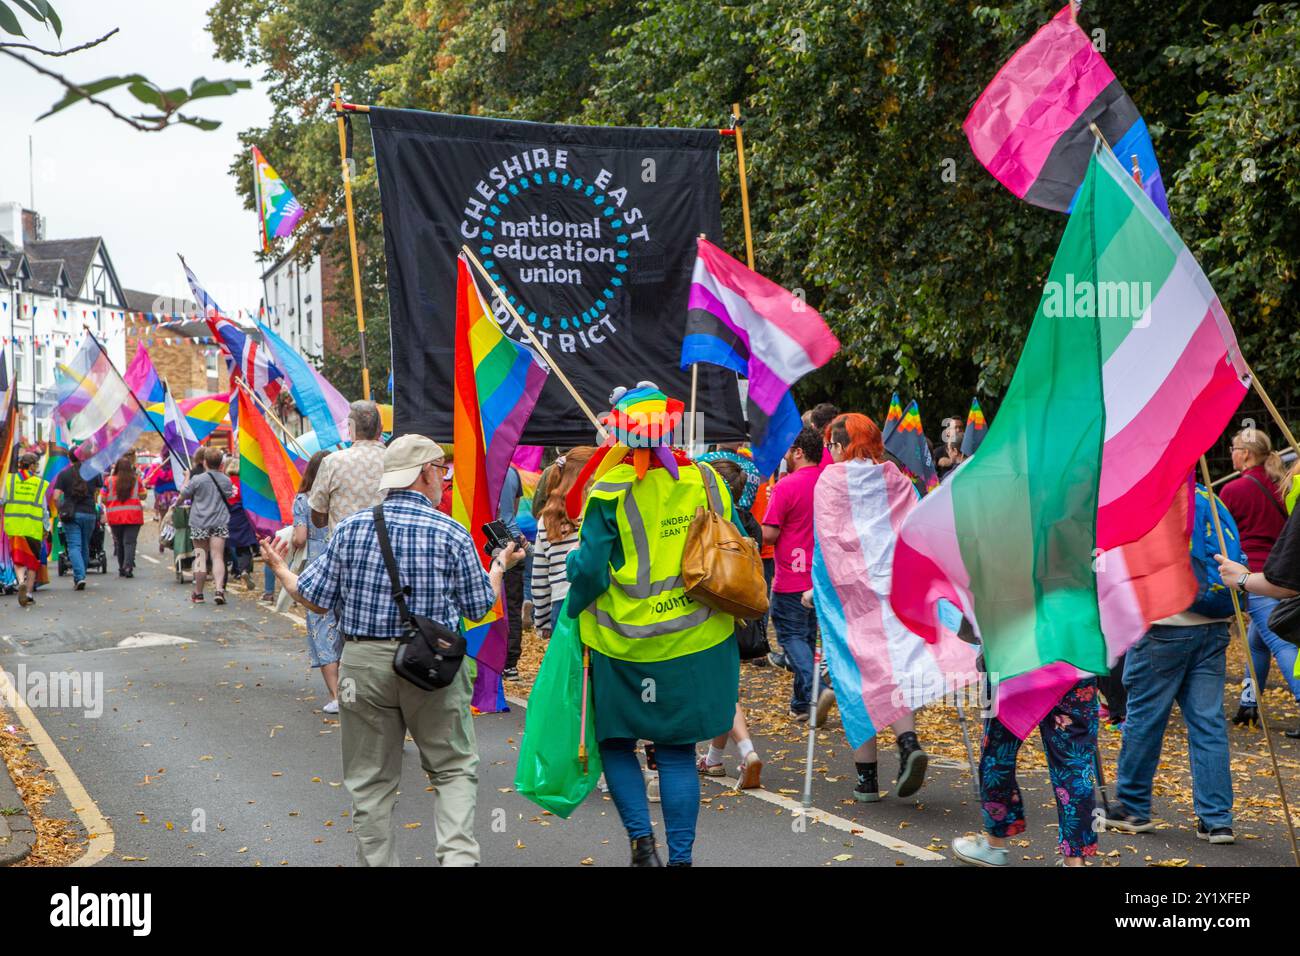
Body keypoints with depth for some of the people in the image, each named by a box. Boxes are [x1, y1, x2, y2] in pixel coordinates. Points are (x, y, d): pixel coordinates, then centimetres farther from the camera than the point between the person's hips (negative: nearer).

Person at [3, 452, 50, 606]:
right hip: (34, 527, -1)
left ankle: (21, 581, -23)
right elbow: (44, 508, 1)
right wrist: (46, 528, 9)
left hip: (14, 525, 1)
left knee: (18, 558, 5)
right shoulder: (40, 483, 1)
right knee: (33, 560, 12)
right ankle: (29, 592, 11)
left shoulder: (9, 480, 4)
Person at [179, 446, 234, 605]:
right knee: (218, 557, -2)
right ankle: (219, 589, -20)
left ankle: (198, 593, 17)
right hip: (220, 523, 2)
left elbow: (183, 495, 3)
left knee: (201, 557, 8)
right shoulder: (226, 480, 3)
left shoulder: (197, 479, -9)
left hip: (200, 523, -2)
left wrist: (186, 478, 17)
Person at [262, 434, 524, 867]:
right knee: (455, 769, 11)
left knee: (371, 782, 11)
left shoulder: (350, 528, -1)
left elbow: (316, 600, 2)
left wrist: (279, 569, 21)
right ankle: (457, 855, -6)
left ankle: (377, 861, 15)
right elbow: (479, 607, 3)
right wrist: (500, 564, 22)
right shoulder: (451, 533, -6)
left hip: (364, 663, 2)